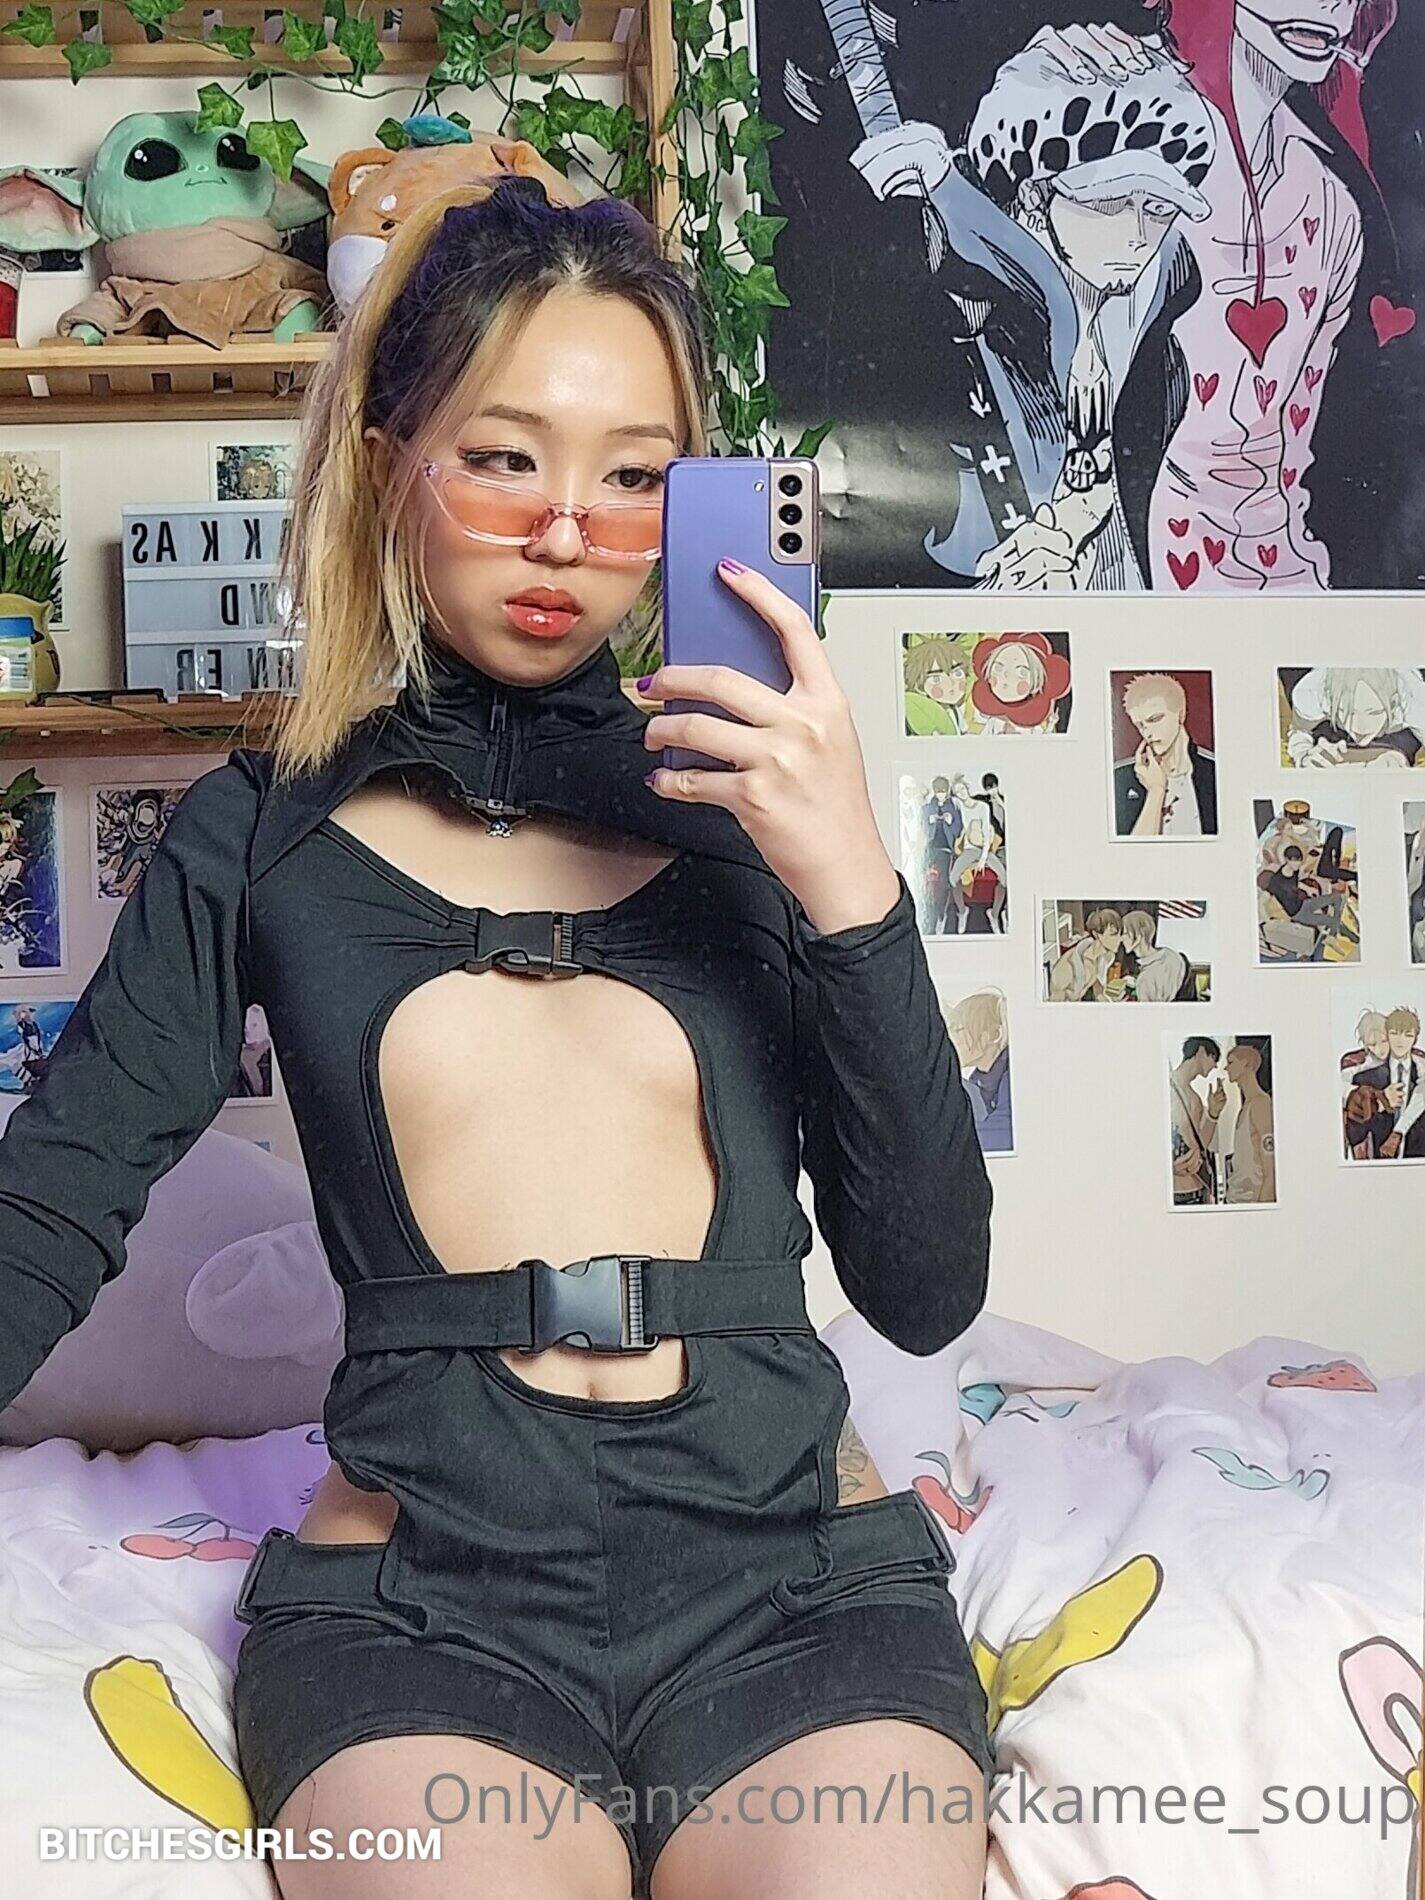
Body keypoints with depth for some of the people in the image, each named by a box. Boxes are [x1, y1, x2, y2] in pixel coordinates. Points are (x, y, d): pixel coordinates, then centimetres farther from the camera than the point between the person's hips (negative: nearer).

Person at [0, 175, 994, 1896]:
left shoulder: (757, 810, 7)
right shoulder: (263, 836, 7)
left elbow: (928, 1292, 1)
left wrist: (852, 891, -10)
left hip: (789, 1581, 2)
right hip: (426, 1604, -1)